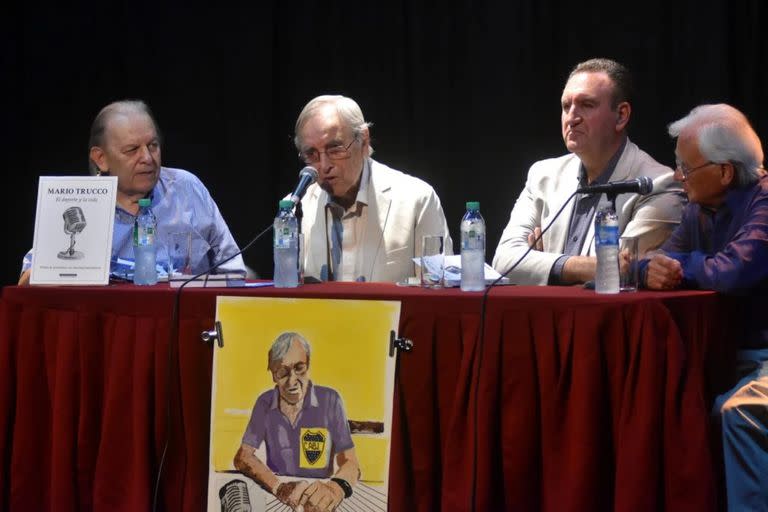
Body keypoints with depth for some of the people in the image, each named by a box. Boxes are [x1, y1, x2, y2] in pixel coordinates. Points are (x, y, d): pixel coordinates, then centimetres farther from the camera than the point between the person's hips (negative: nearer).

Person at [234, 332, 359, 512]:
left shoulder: (329, 401, -5)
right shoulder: (265, 403, 3)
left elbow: (350, 463, -9)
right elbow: (242, 457, -4)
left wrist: (336, 487, -34)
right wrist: (279, 487, -24)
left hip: (317, 496, -1)